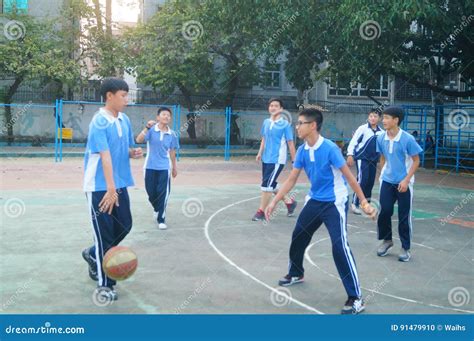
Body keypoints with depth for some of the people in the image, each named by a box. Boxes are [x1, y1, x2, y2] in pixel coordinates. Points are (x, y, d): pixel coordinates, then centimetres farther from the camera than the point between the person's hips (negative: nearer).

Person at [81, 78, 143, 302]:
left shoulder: (124, 120, 7)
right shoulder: (99, 122, -17)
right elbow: (105, 156, -26)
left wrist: (133, 153, -5)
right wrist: (110, 189, -33)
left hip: (120, 185, 8)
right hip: (100, 187, -8)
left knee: (124, 226, 12)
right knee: (105, 234, -2)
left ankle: (93, 254, 37)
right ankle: (104, 285, 11)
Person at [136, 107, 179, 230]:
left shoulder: (172, 134, 1)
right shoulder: (151, 130, -7)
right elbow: (138, 140, -22)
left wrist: (174, 167, 19)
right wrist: (147, 127, -35)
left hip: (164, 168, 1)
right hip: (150, 167, 0)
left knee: (163, 193, -6)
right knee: (151, 193, 8)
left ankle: (161, 219, 4)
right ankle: (157, 209, 38)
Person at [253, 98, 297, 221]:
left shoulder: (285, 124, -10)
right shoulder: (266, 122, 7)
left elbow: (290, 143, -7)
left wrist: (294, 161, -7)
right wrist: (260, 153, 7)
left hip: (277, 160, -7)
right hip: (266, 159, 7)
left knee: (266, 185, -10)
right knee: (271, 185, 15)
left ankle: (261, 212, 2)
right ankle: (289, 202, 34)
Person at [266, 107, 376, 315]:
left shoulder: (330, 148, -22)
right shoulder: (302, 150, -2)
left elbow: (349, 177, -18)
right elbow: (291, 180, 6)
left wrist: (364, 202, -21)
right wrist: (274, 202, 4)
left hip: (334, 203, -7)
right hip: (314, 201, 7)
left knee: (340, 247, -17)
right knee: (298, 236, 17)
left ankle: (356, 299, -10)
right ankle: (296, 274, 43)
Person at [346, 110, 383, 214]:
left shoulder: (381, 132, 6)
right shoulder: (363, 128, -7)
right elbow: (353, 141, -9)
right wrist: (350, 155, -16)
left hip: (373, 160, 5)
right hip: (362, 158, -5)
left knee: (370, 181, 8)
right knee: (362, 180, -14)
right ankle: (354, 204, -7)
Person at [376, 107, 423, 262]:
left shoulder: (408, 139, -17)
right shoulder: (381, 138, -4)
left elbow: (416, 161, -9)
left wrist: (406, 180, -16)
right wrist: (383, 173, 13)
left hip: (404, 183, -3)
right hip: (387, 181, 4)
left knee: (404, 216, 3)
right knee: (384, 212, 2)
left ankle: (405, 248, 17)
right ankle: (387, 240, 25)